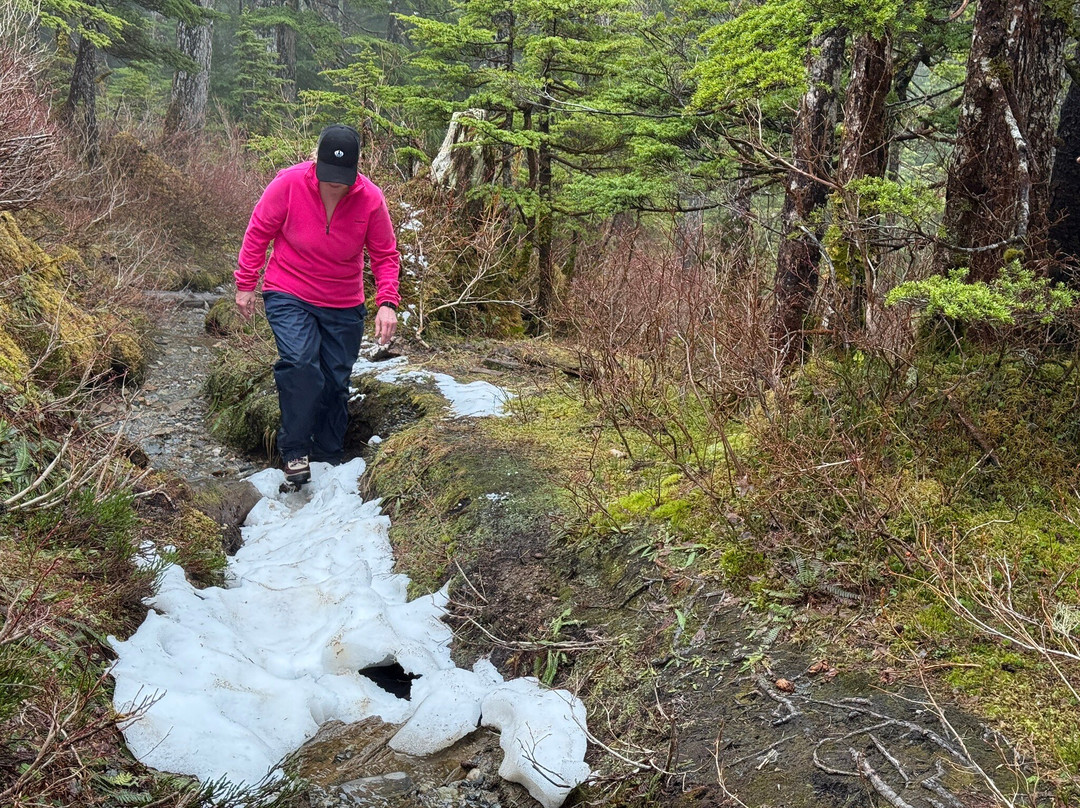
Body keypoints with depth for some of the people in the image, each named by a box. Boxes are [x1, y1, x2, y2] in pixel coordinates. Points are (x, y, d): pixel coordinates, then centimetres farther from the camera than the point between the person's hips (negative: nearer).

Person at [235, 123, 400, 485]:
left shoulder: (370, 198, -12)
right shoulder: (289, 183, -16)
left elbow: (385, 255, -2)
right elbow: (258, 233, -4)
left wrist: (387, 303, -15)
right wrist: (245, 284, -1)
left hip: (344, 306, 3)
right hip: (289, 296, -2)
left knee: (336, 381, 9)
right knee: (300, 363, -25)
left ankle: (329, 459, 27)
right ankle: (295, 451, -13)